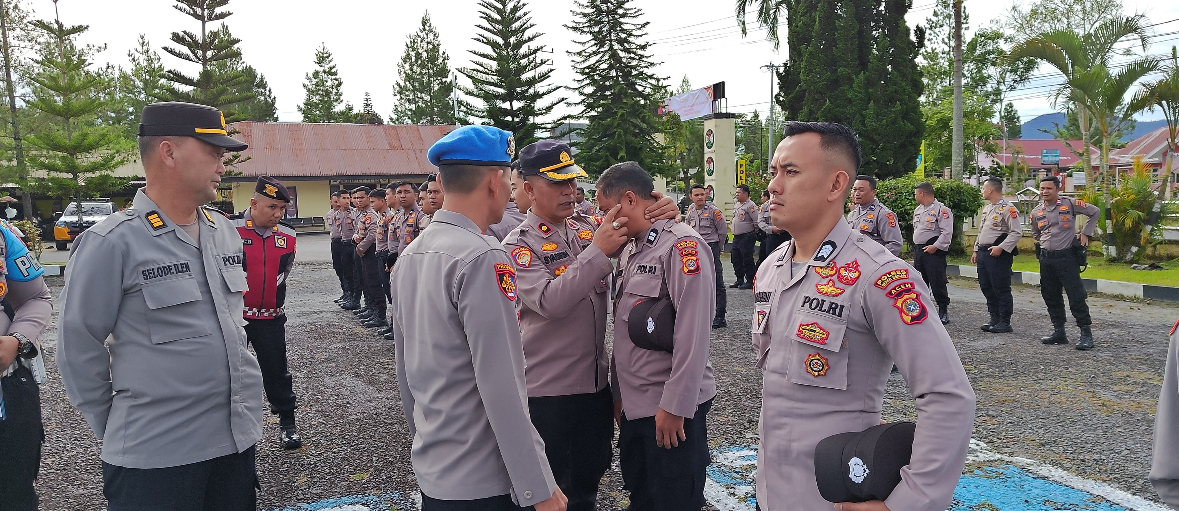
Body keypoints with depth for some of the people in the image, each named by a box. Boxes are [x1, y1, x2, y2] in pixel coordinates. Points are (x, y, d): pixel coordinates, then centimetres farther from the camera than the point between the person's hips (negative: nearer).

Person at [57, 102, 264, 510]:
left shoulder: (226, 232, 6)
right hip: (155, 458, -6)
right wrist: (114, 428, 1)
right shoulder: (110, 243, -14)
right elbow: (78, 350, -7)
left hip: (238, 441, 6)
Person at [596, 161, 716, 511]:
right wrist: (619, 392, 16)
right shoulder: (630, 249, 11)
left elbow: (692, 334, -20)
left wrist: (675, 406, -19)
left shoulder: (681, 245, -15)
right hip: (633, 404, 8)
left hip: (671, 408, -8)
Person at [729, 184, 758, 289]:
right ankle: (740, 280, 23)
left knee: (747, 260, -5)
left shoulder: (750, 206, -13)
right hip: (736, 237, 9)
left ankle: (750, 281, 3)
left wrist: (754, 233, -7)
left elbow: (756, 221, -16)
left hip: (747, 237, -9)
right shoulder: (736, 205, 14)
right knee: (735, 259, 12)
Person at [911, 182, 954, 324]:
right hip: (918, 250, 8)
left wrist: (935, 246, -19)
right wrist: (916, 247, 17)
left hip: (934, 252, -8)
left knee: (937, 282, -7)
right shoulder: (917, 210, 17)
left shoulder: (941, 209, -11)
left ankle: (943, 312, 1)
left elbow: (947, 232, -16)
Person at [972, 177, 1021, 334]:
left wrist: (1001, 248, -21)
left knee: (1001, 289, -3)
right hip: (983, 253, 9)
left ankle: (1004, 323, 5)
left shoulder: (1007, 208, -11)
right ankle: (995, 320, 23)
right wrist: (976, 250, 20)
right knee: (986, 288, 13)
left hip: (998, 255, -9)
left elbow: (1017, 232, -17)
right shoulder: (987, 208, 18)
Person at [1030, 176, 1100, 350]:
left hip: (1066, 257, -5)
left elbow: (1095, 212, 7)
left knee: (1076, 296, -7)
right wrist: (1044, 247, 10)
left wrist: (1085, 233, 3)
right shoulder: (1036, 212, 9)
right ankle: (1059, 332, 18)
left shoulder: (1070, 204, -4)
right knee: (1050, 297, 9)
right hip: (1046, 259, 5)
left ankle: (1086, 334, -1)